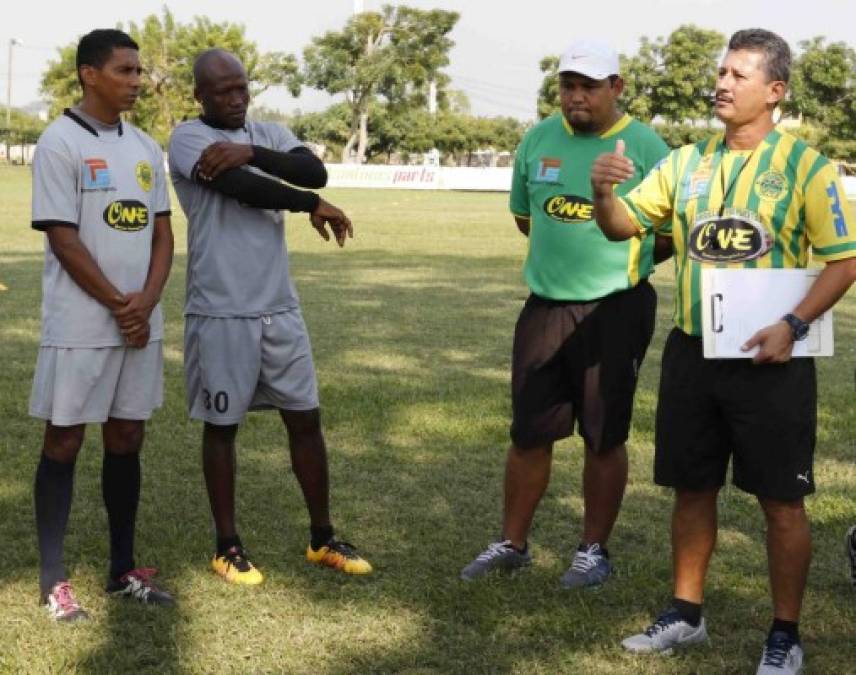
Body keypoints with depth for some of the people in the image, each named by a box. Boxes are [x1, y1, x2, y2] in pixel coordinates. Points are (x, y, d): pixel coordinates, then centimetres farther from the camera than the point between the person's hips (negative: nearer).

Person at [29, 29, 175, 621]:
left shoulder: (145, 147, 10)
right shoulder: (60, 142, -9)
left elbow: (162, 233, 10)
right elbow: (63, 239, -13)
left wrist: (147, 302, -6)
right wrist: (118, 305, -11)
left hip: (142, 323, 6)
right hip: (80, 325, -6)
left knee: (127, 441, 11)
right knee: (63, 444, 1)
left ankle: (124, 569, 21)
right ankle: (53, 581, 8)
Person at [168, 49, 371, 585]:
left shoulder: (270, 134, 10)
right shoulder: (188, 138, -7)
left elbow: (316, 172, -9)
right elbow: (241, 187, -21)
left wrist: (252, 151, -23)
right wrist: (314, 206, -10)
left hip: (280, 307, 5)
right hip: (221, 312, -5)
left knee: (306, 418, 9)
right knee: (222, 426, 7)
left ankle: (322, 539, 22)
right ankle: (228, 546, 20)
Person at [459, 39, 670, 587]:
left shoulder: (644, 146, -8)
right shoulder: (538, 139, 6)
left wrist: (626, 260, -1)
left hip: (615, 310, -4)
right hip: (544, 307, 4)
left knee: (604, 438, 6)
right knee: (528, 433, 9)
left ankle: (594, 551, 20)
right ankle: (512, 544, 23)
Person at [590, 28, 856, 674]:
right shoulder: (687, 161, 7)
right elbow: (625, 226, 9)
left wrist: (793, 325, -19)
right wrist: (604, 193, -13)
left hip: (769, 359, -4)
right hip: (692, 352, 5)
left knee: (781, 500, 3)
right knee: (692, 488, 13)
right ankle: (686, 614, 28)